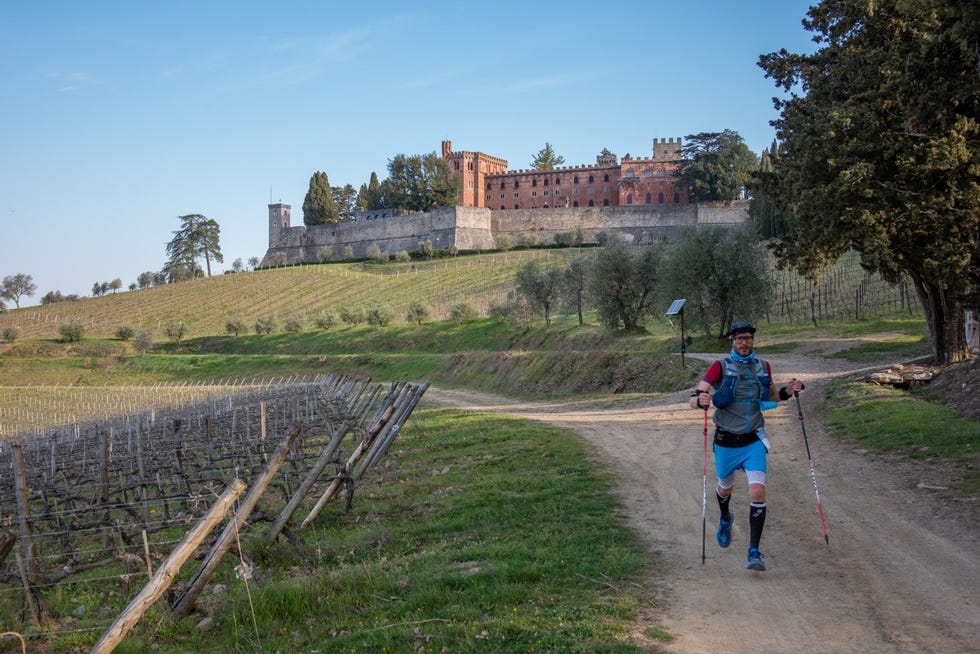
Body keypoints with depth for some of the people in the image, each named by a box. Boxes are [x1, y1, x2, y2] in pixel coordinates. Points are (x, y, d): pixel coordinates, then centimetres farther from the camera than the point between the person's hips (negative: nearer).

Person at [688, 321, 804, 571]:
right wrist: (700, 400, -38)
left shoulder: (763, 367, 5)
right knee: (725, 489, 19)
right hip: (726, 441, -1)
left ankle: (754, 553, -10)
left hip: (754, 440, 1)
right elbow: (694, 399, -14)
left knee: (758, 492, -15)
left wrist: (788, 390, 1)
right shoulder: (720, 367, -8)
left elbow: (772, 395, 22)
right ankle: (725, 519, 54)